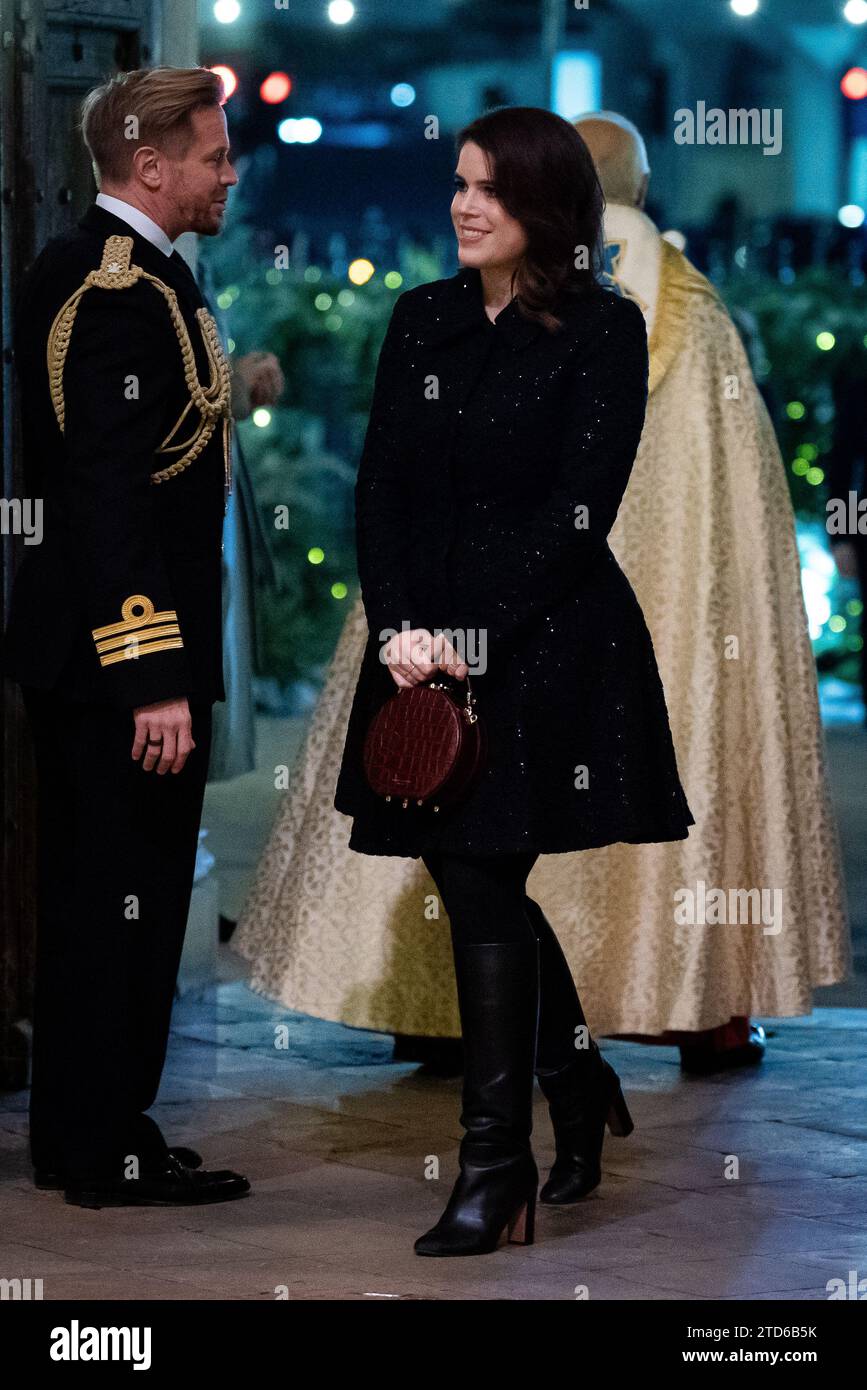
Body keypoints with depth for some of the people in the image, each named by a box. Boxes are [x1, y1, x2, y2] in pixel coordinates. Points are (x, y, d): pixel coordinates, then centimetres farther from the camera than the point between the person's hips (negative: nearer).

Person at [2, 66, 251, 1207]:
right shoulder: (131, 293, -19)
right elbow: (117, 500, -25)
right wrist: (156, 679, -25)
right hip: (131, 643, -10)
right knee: (134, 898, -2)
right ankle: (112, 1153, 5)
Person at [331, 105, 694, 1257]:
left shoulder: (603, 332, -5)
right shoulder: (423, 320, 10)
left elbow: (577, 512, -11)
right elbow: (381, 488, 6)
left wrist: (476, 640, -15)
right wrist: (399, 629, -7)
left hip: (546, 649, -5)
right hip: (428, 646, 5)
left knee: (485, 893, -9)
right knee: (484, 894, 10)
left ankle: (495, 1177, -4)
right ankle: (584, 1090, 31)